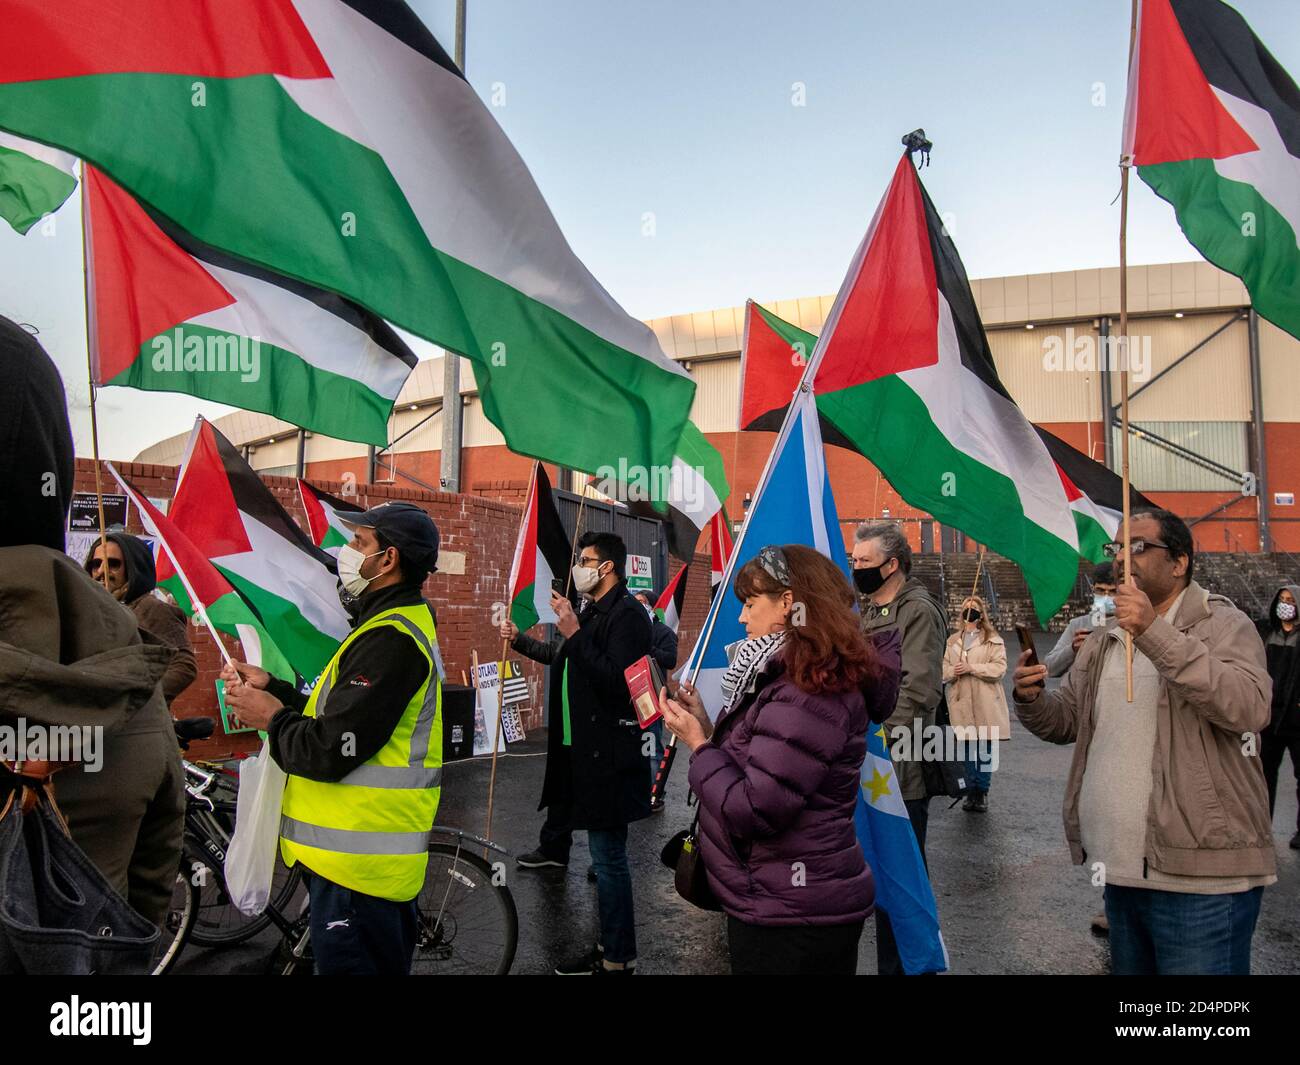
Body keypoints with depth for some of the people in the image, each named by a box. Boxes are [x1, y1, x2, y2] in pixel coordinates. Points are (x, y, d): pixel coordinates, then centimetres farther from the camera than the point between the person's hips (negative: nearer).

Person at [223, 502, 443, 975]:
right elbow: (344, 714, 14)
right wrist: (272, 688, 6)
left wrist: (271, 718, -8)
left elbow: (330, 751, -25)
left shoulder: (389, 639, -22)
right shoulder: (399, 623, 14)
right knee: (383, 962, 21)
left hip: (357, 865, -10)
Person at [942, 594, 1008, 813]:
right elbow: (943, 669, 12)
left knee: (984, 750, 2)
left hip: (986, 704, -3)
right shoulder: (953, 641, 14)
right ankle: (972, 791, 18)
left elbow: (999, 668, -9)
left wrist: (971, 668, -17)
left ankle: (981, 792, 13)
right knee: (968, 749, 8)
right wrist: (952, 671, -11)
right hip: (962, 704, 3)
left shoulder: (993, 640, 1)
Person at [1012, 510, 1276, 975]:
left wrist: (1155, 633, -30)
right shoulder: (1103, 641, 13)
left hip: (1202, 875, -7)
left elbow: (1250, 708, -25)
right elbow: (1064, 720, 14)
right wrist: (1032, 699, -8)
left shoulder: (1222, 624, -7)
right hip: (1121, 871, 7)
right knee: (1128, 981, 20)